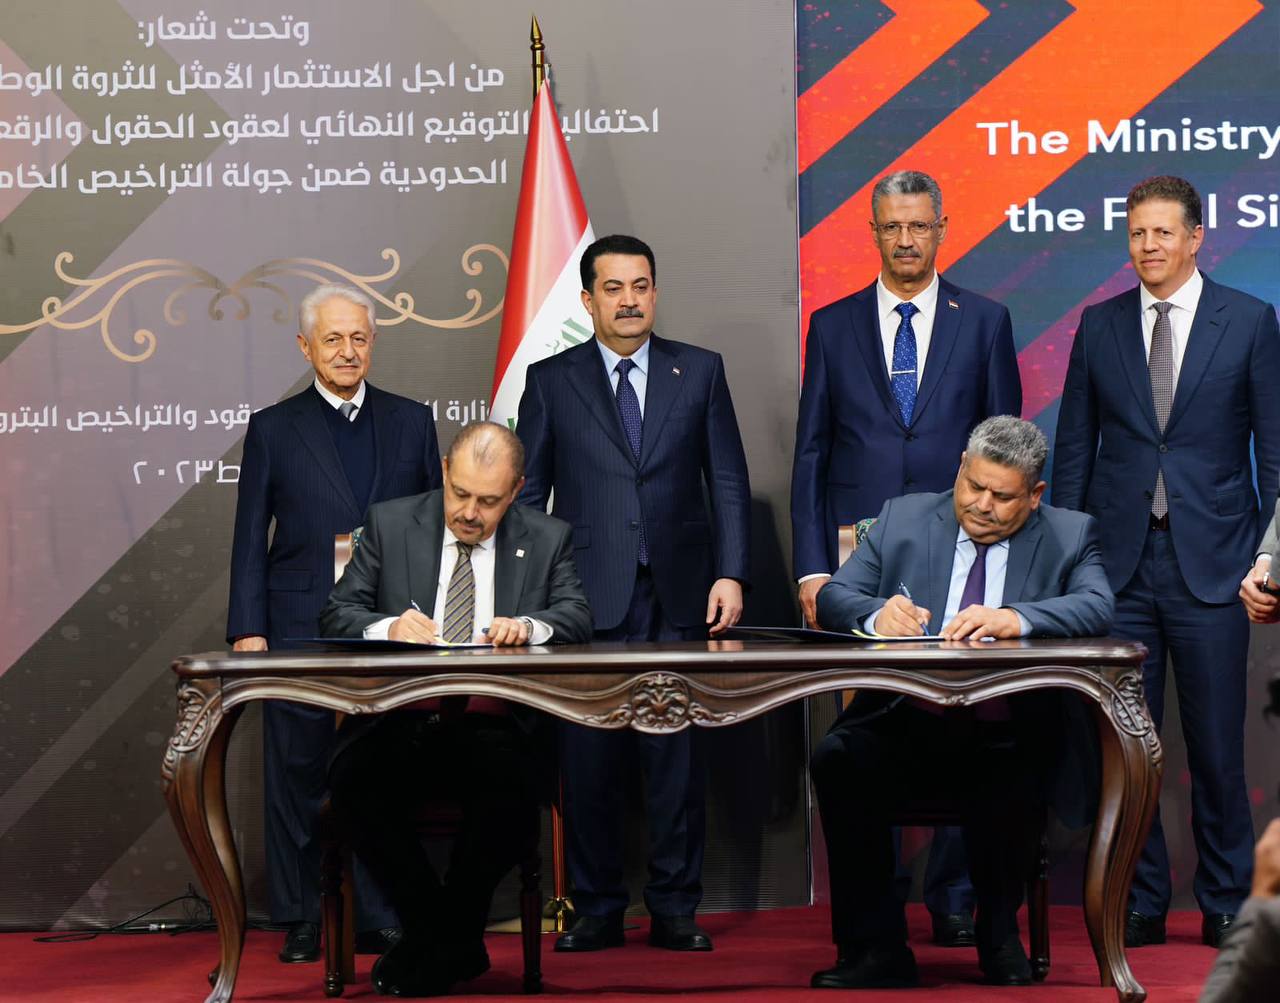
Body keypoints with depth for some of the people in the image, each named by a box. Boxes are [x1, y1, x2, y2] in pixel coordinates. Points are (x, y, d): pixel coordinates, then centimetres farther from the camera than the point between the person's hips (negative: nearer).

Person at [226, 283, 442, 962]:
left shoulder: (412, 422, 11)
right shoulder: (274, 430, 6)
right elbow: (250, 539, 5)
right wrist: (248, 629, -4)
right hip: (300, 633, -1)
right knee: (298, 778, 3)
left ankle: (380, 918, 12)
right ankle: (301, 922, 12)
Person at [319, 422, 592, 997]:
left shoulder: (548, 539, 11)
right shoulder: (390, 524, 10)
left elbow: (578, 618, 0)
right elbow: (337, 614, 4)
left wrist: (528, 625, -23)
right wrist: (388, 627, -19)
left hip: (495, 727, 0)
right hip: (400, 723, 1)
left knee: (512, 786, -34)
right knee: (354, 781, -31)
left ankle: (433, 945, -8)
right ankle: (456, 946, -12)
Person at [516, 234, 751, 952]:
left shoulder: (701, 371, 9)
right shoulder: (551, 381, 8)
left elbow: (728, 479, 7)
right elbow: (528, 493, 8)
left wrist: (731, 574, -3)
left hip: (679, 597, 0)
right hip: (588, 598, 0)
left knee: (678, 758, 2)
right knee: (589, 763, 2)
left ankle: (675, 909, 11)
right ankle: (598, 911, 12)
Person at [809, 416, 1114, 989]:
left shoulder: (1070, 537, 10)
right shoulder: (902, 518, 15)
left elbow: (1097, 608, -9)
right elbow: (833, 597, 7)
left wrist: (1015, 619, -28)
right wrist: (876, 614, -18)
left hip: (1005, 740, -2)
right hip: (901, 725, 2)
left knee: (1012, 784, -35)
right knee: (837, 759, -29)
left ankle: (998, 938, -4)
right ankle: (877, 951, -16)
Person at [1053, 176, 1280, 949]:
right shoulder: (1100, 325, 9)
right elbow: (1074, 448, 11)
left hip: (1210, 564, -2)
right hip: (1119, 565, 2)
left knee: (1218, 747, 2)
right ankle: (1139, 904, 15)